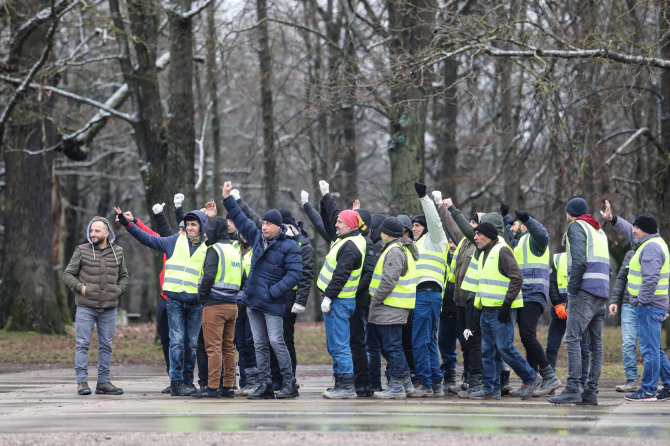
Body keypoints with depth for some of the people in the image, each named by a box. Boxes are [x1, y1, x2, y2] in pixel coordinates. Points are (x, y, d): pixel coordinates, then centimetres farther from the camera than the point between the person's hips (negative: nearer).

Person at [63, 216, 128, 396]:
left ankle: (104, 382, 13)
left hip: (109, 309, 3)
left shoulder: (117, 252, 8)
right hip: (85, 307, -3)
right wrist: (80, 287, -11)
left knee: (106, 346, 6)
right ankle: (82, 381, -3)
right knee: (83, 344, -5)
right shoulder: (82, 251, 0)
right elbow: (67, 274, 3)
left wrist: (118, 291, 3)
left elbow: (123, 276, 19)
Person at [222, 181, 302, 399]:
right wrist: (228, 199, 20)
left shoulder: (289, 247, -9)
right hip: (253, 301, 7)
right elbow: (241, 220, 23)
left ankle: (290, 383, -3)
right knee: (259, 344, 7)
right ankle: (265, 385, 10)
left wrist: (273, 292, -18)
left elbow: (294, 274, -14)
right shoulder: (258, 238, 11)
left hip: (272, 304, -7)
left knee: (276, 342, -9)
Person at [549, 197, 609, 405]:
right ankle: (591, 392, 4)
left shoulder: (576, 226, -1)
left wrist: (572, 290, -10)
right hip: (602, 294, 8)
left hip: (585, 290, -8)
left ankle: (573, 388, -19)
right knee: (595, 342, 6)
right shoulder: (599, 231, 24)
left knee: (572, 338, -11)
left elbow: (579, 261, -15)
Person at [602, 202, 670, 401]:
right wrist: (612, 219, 26)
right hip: (650, 307, 11)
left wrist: (642, 301, -19)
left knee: (649, 348, -9)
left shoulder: (651, 247, -16)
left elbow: (651, 278, -24)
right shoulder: (652, 241, 15)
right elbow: (629, 232, 32)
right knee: (654, 348, 15)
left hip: (649, 305, -11)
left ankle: (648, 390, -8)